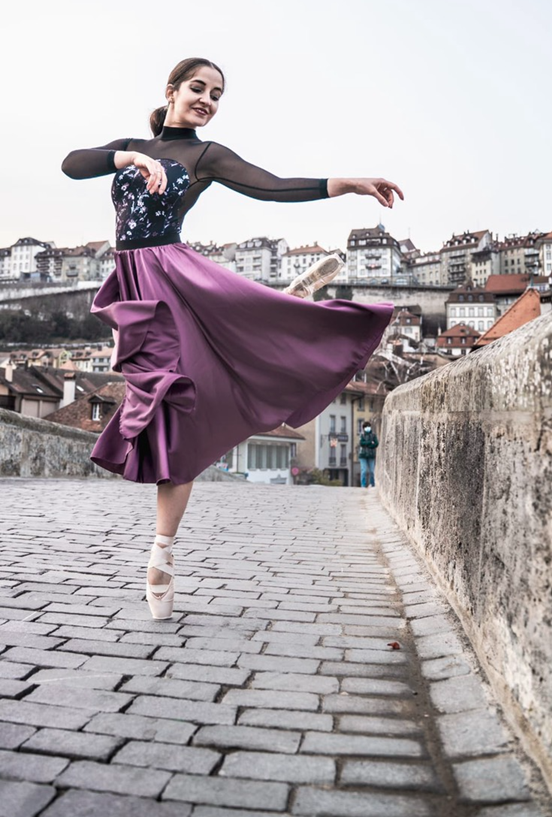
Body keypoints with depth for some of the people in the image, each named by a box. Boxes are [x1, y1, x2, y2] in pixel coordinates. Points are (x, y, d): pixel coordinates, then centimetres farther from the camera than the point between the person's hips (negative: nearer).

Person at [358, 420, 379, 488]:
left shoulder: (373, 435, 7)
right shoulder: (362, 435, 6)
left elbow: (376, 444, -6)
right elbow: (361, 443, -10)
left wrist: (366, 444, -12)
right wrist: (370, 443, -14)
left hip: (371, 455, 1)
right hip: (363, 455, -1)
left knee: (372, 471, 1)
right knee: (364, 471, -8)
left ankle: (372, 484, 15)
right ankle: (363, 485, -1)